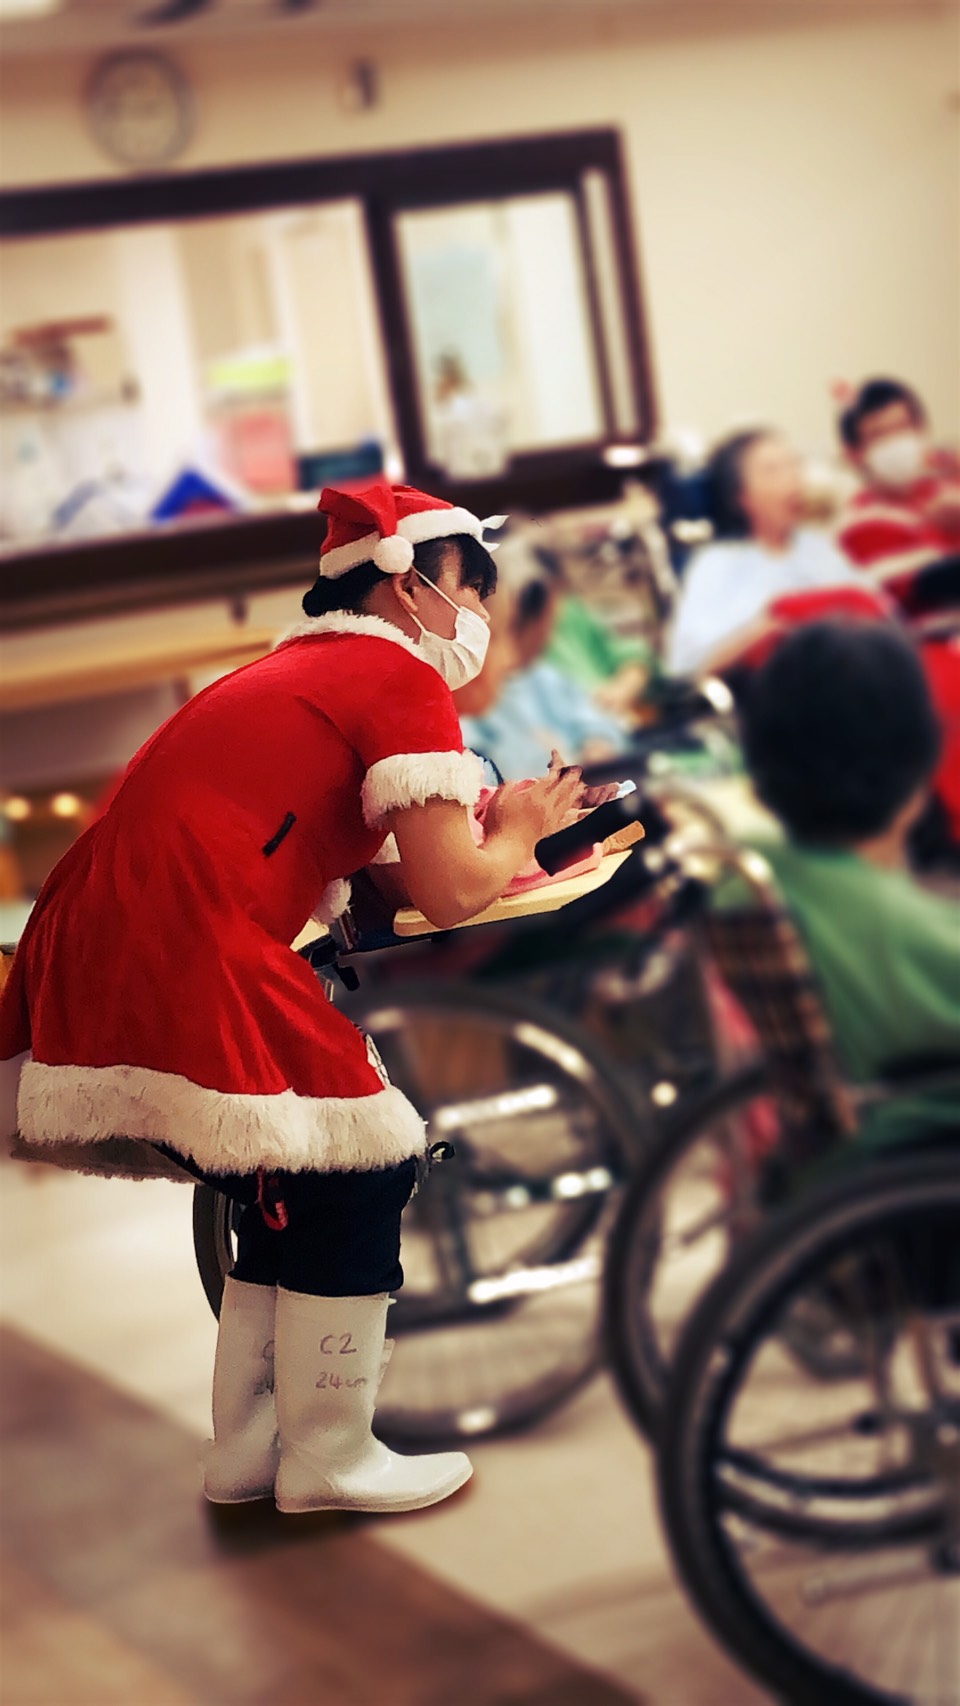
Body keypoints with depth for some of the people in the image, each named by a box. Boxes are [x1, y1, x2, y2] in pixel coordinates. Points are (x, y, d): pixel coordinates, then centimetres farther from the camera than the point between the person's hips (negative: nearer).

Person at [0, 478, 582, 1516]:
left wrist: (484, 820, 18)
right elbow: (451, 893, -8)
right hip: (189, 962, -9)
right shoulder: (400, 676, -3)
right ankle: (330, 1460, 9)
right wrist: (517, 833, 12)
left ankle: (246, 1450, 25)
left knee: (290, 1183, 19)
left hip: (96, 957, 9)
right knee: (360, 1164, 2)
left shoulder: (291, 669, 25)